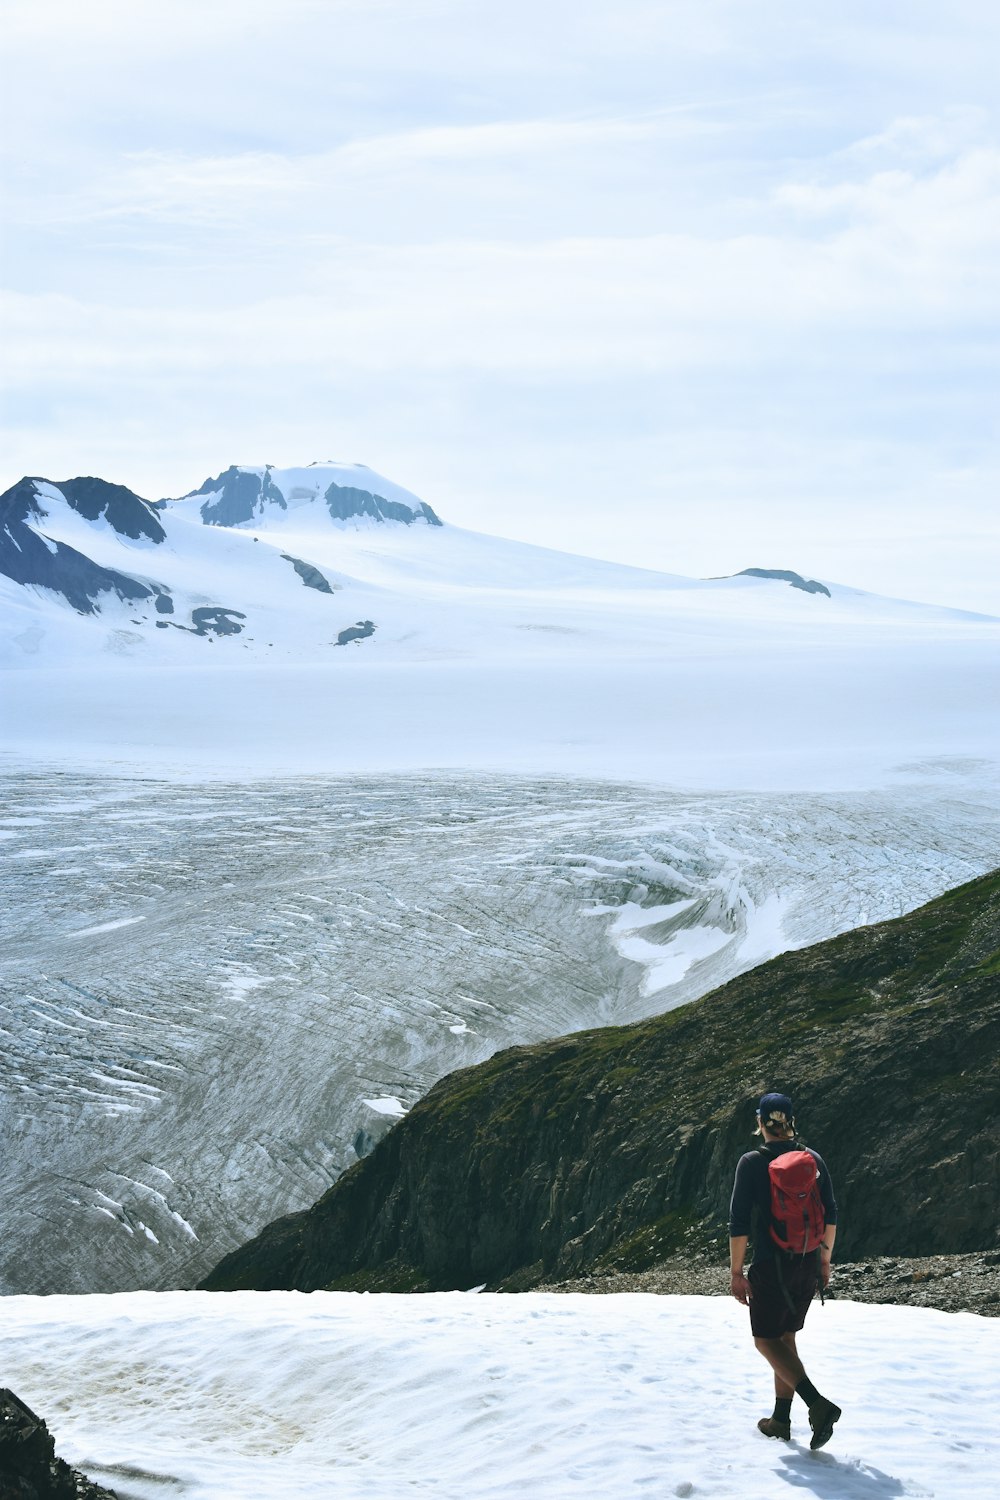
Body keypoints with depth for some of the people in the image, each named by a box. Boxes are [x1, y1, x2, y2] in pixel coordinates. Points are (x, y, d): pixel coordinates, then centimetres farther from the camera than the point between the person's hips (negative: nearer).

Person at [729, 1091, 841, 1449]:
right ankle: (781, 1420, 22)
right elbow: (830, 1215, 7)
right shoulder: (813, 1159, 3)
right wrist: (824, 1260, 18)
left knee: (766, 1340, 5)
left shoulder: (752, 1163, -11)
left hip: (772, 1265, -5)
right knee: (786, 1337, 18)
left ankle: (818, 1404, -15)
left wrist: (736, 1273, -6)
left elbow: (739, 1222, -12)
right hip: (809, 1264, 5)